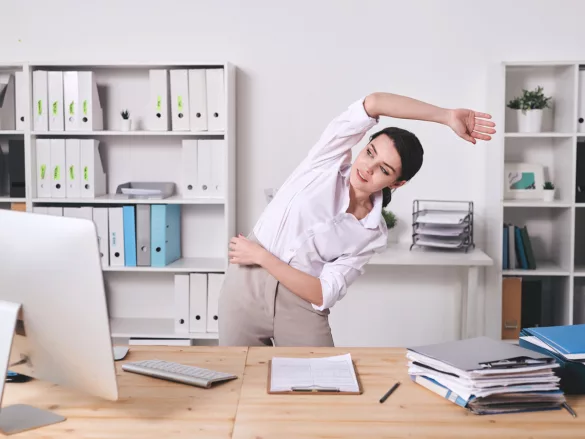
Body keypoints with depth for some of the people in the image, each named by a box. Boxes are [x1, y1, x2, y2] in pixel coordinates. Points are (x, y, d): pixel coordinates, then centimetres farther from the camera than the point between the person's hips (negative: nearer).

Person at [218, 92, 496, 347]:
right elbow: (373, 103, -18)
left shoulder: (374, 236, -5)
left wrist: (262, 256, -15)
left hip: (300, 308, 1)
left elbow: (323, 295, -11)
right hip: (248, 286, 0)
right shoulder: (329, 160, -5)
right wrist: (446, 116, -17)